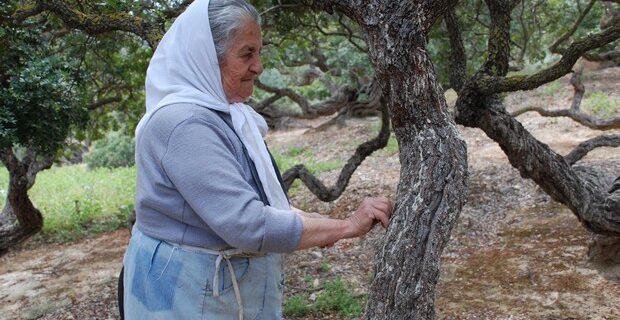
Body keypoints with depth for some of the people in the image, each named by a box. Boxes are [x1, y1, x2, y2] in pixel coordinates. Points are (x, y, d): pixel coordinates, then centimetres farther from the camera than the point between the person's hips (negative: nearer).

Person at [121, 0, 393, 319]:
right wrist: (348, 226, -23)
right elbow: (248, 225, -30)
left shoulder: (223, 113, 5)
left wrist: (307, 221, -2)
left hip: (234, 280, 9)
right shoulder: (183, 123, -25)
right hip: (188, 291, -9)